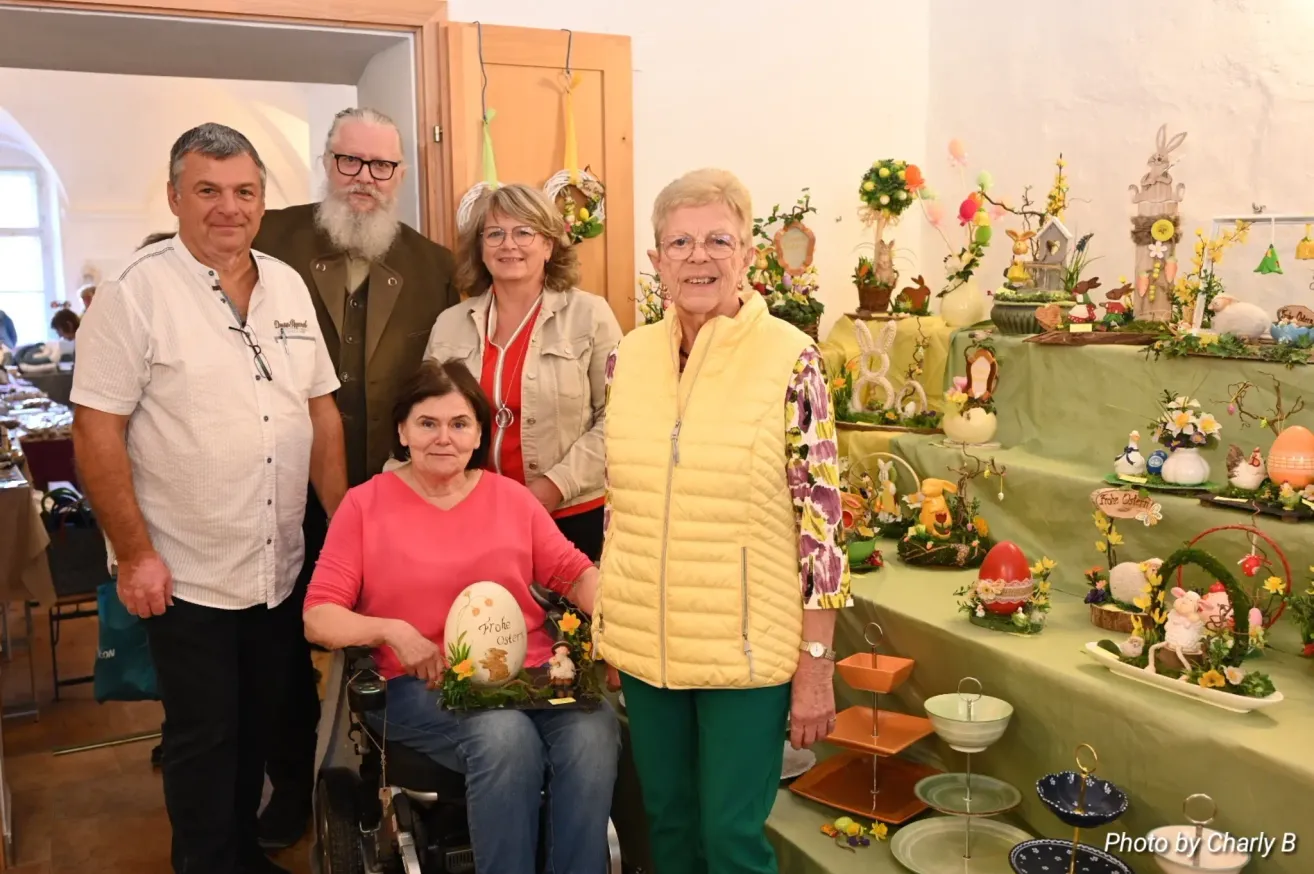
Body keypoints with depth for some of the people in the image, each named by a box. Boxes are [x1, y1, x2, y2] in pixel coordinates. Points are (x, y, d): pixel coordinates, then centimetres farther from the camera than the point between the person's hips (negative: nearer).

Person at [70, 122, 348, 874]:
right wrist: (134, 554, -13)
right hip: (186, 574, -5)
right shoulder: (136, 295, -11)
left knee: (259, 724, 19)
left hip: (282, 566, 5)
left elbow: (322, 410, 8)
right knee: (204, 736, 9)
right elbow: (97, 432, -12)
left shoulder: (288, 285, 4)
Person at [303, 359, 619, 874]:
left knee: (595, 732, -29)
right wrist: (391, 630, -18)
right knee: (506, 736, -34)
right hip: (424, 685, -2)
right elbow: (318, 617, 1)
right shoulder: (365, 504, 6)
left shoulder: (512, 497, 14)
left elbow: (572, 573, 13)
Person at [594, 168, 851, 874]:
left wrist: (817, 668, -10)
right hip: (643, 644, 5)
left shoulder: (790, 359, -11)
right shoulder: (628, 356, 2)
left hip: (747, 648, -4)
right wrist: (607, 630, 12)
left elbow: (821, 520, -10)